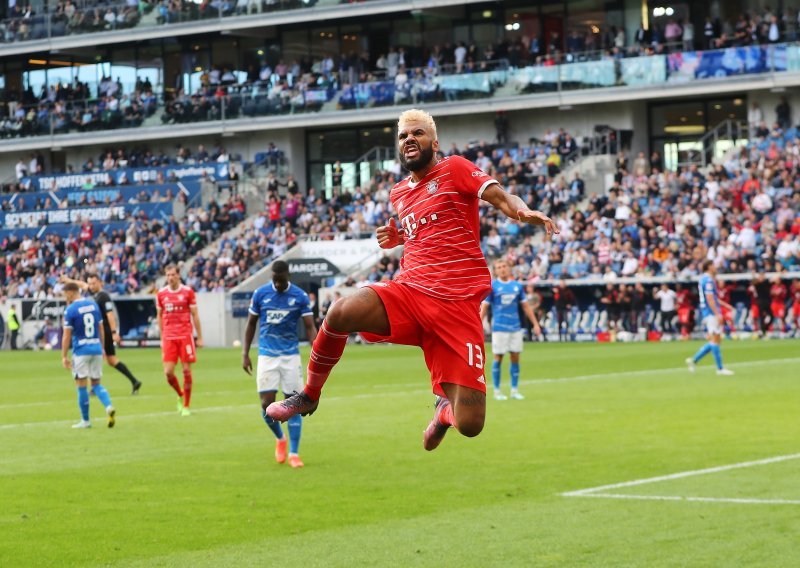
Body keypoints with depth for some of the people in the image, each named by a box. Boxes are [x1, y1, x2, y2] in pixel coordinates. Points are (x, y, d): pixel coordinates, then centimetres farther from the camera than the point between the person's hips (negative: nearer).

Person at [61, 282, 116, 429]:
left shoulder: (70, 310, -9)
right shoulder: (93, 305, 7)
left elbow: (67, 336, -9)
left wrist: (64, 356, -3)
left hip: (81, 351, -5)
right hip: (96, 348, 5)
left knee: (81, 385, 4)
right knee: (96, 383, 13)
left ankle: (85, 421, 9)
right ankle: (109, 407, -13)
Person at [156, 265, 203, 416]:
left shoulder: (188, 292, -1)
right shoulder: (161, 293, 6)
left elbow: (195, 315, 2)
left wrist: (200, 337, 1)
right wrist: (162, 337, 13)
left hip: (185, 335, -2)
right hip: (169, 337, 2)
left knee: (186, 370, -2)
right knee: (168, 372, -5)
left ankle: (186, 405, 9)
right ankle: (180, 395, 24)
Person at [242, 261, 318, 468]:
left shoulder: (300, 296, -4)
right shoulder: (260, 294, -1)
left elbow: (310, 327, -6)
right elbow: (251, 324, 8)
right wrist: (245, 354, 3)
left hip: (291, 356, 0)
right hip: (267, 356, 0)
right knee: (267, 404, -7)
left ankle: (293, 453, 5)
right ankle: (280, 439, 21)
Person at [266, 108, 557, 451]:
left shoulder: (455, 169, 3)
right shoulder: (399, 193, 20)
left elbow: (501, 198, -8)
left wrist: (526, 213, -30)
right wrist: (397, 238, 15)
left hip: (458, 305, -4)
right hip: (409, 291, 4)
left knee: (469, 425, -13)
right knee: (341, 313, -30)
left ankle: (446, 409, 29)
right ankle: (309, 397, -4)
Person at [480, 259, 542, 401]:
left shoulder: (517, 286, 9)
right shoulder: (492, 286, -2)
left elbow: (526, 306, 13)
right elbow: (484, 307, -2)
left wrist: (535, 324, 10)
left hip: (515, 328, 4)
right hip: (499, 328, -4)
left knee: (515, 357, 4)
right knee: (498, 358, -1)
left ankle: (514, 390, 12)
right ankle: (497, 391, 8)